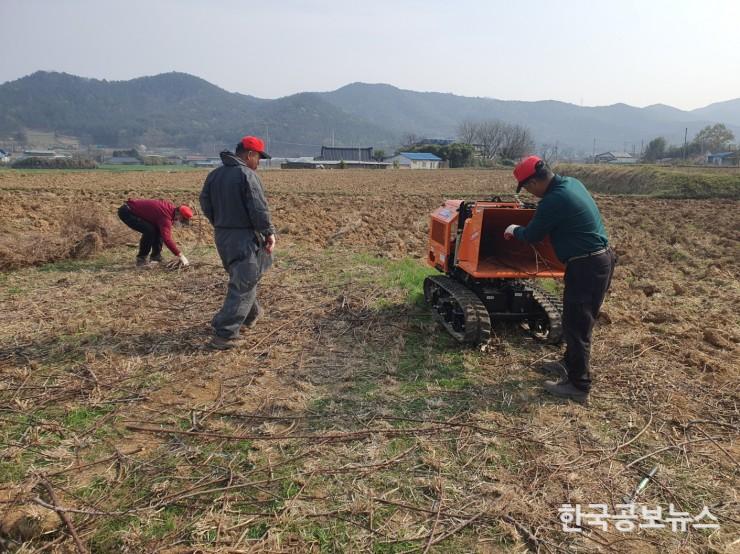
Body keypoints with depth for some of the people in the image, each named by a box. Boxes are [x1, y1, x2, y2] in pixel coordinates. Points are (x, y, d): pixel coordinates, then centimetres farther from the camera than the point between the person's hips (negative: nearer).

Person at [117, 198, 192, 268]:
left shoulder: (171, 208, -2)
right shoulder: (165, 216, -31)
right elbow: (166, 239, -38)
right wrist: (180, 255, -38)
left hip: (136, 210, 10)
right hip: (126, 212, -10)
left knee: (159, 230, 6)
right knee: (149, 231, -24)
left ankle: (156, 256, 14)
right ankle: (141, 259, -10)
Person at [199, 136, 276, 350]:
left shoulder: (214, 175, 9)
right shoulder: (247, 175, -16)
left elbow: (205, 203, 14)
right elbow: (258, 209, -19)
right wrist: (269, 232, -10)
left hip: (221, 236, 9)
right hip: (244, 238, -8)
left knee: (241, 278, 25)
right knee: (243, 285, -4)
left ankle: (251, 314, 42)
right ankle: (224, 334, -6)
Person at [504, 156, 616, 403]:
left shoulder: (553, 201, -22)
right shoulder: (572, 183, 8)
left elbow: (532, 236, -8)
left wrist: (515, 230, 11)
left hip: (586, 266, -10)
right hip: (600, 259, 10)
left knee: (577, 325, -1)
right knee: (577, 320, 22)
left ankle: (578, 386, 9)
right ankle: (570, 364, 38)